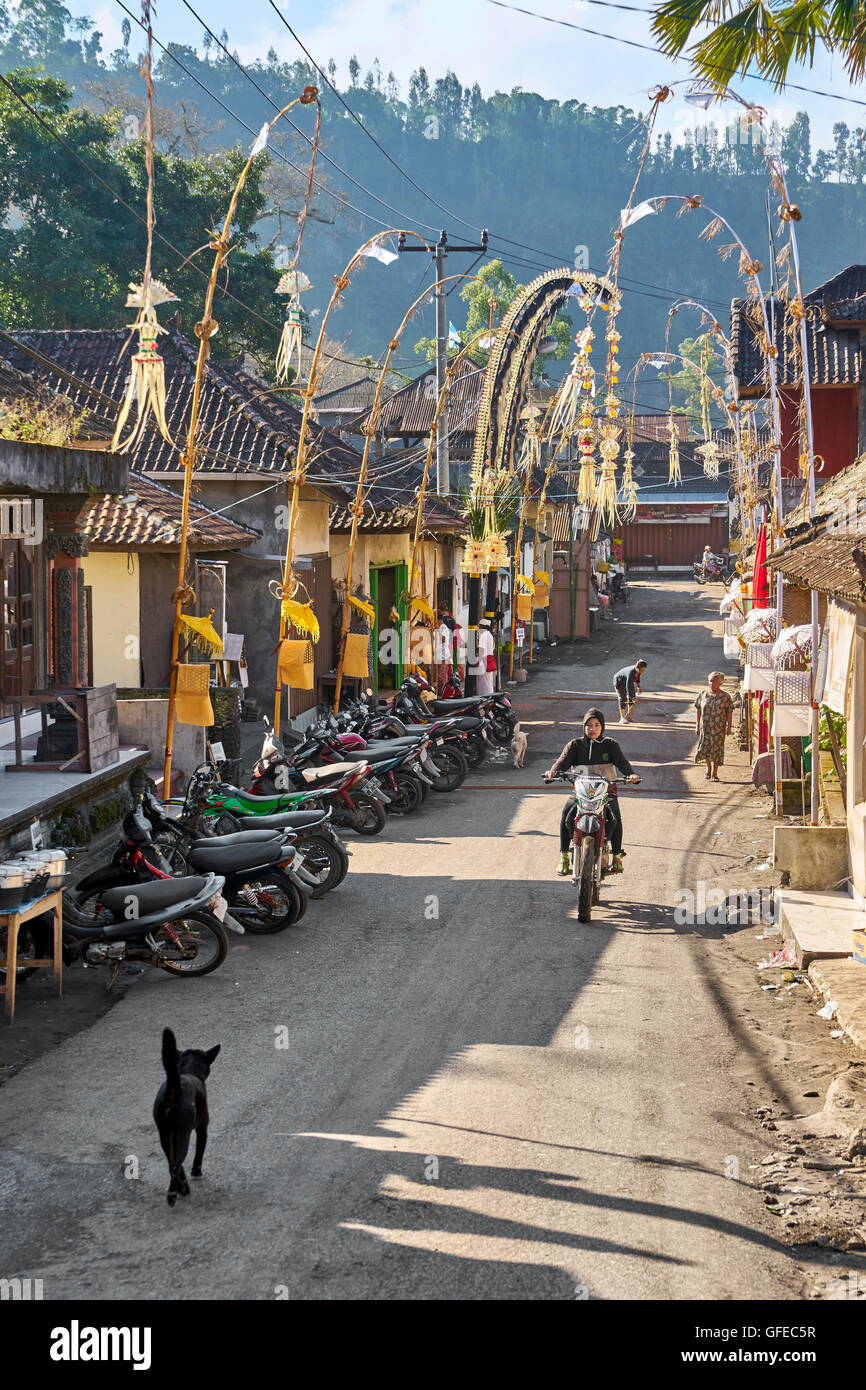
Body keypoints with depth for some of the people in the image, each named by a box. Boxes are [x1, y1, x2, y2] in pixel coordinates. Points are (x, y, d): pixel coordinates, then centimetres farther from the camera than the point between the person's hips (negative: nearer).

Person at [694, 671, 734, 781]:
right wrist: (697, 725, 2)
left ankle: (714, 774, 8)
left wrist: (729, 726, -5)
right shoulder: (703, 694, 4)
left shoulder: (725, 696, -1)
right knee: (705, 748, 4)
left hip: (719, 729, -2)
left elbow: (729, 712, 1)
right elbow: (698, 710, 6)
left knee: (716, 751, 0)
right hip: (705, 727, 2)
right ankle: (709, 767, 32)